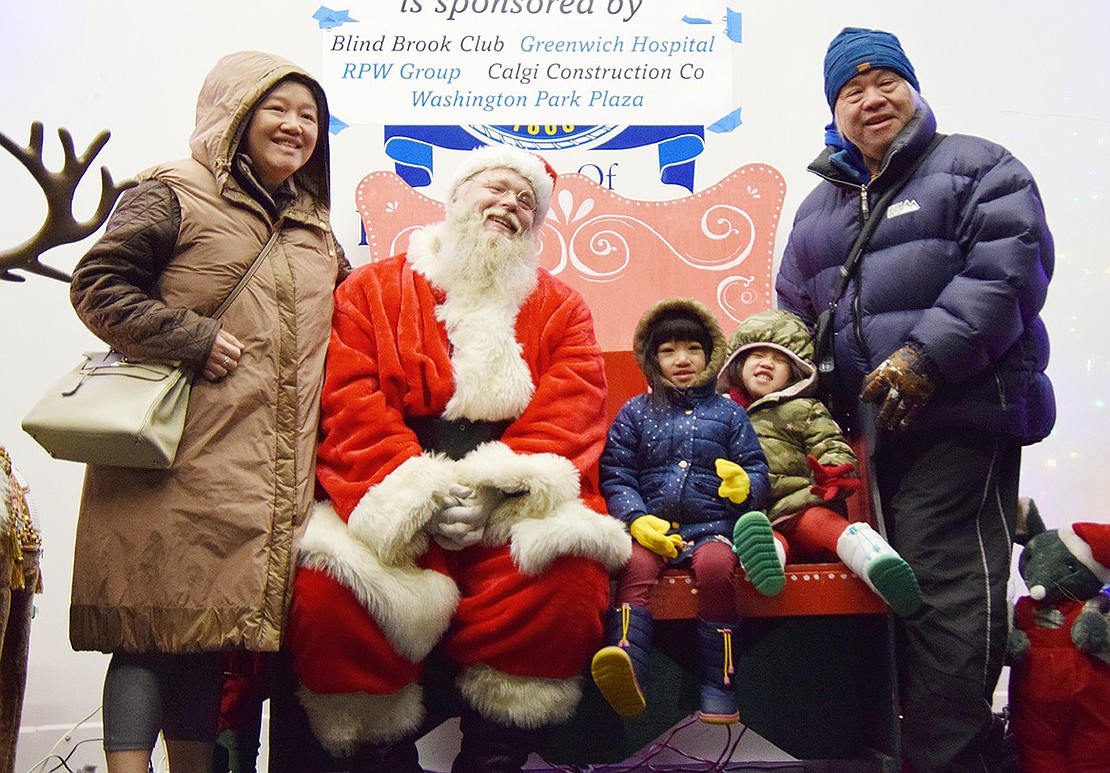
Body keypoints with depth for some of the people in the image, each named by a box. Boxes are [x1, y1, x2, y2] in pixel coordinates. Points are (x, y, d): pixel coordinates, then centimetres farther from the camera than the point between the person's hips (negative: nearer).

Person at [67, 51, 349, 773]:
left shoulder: (315, 228, 21)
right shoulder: (175, 195, 2)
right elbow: (98, 284, -5)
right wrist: (192, 338, -14)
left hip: (273, 479, 5)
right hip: (181, 468, -5)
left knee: (215, 627, 10)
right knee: (160, 619, -5)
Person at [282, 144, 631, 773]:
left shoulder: (563, 308, 16)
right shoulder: (371, 290, 13)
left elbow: (570, 414, 1)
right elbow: (350, 404, 0)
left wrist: (495, 487, -16)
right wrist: (419, 492, -15)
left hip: (512, 509, 1)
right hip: (393, 508, 0)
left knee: (570, 578, -29)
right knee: (326, 590, -28)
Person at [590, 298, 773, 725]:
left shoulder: (728, 412, 18)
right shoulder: (635, 412, 16)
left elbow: (757, 469, 16)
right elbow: (615, 476, 7)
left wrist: (746, 485, -10)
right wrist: (637, 519, -11)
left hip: (712, 526, 0)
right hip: (651, 527, 1)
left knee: (715, 567, -32)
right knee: (636, 568, -31)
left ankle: (717, 686, -24)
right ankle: (627, 670, -46)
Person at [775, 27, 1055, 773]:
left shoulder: (976, 167, 4)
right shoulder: (817, 208, 21)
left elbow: (1008, 271, -12)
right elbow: (795, 321, 22)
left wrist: (927, 355, -21)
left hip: (963, 416, -6)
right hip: (874, 430, 7)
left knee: (946, 592, -12)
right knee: (907, 590, 13)